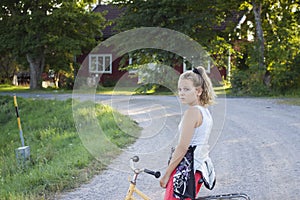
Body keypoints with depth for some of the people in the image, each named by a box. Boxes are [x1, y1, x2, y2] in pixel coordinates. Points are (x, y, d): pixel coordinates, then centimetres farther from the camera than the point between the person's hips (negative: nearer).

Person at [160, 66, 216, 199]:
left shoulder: (192, 112, -17)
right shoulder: (205, 111, 11)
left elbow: (182, 148, -20)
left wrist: (166, 175, -14)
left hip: (186, 167, -10)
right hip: (200, 166, 10)